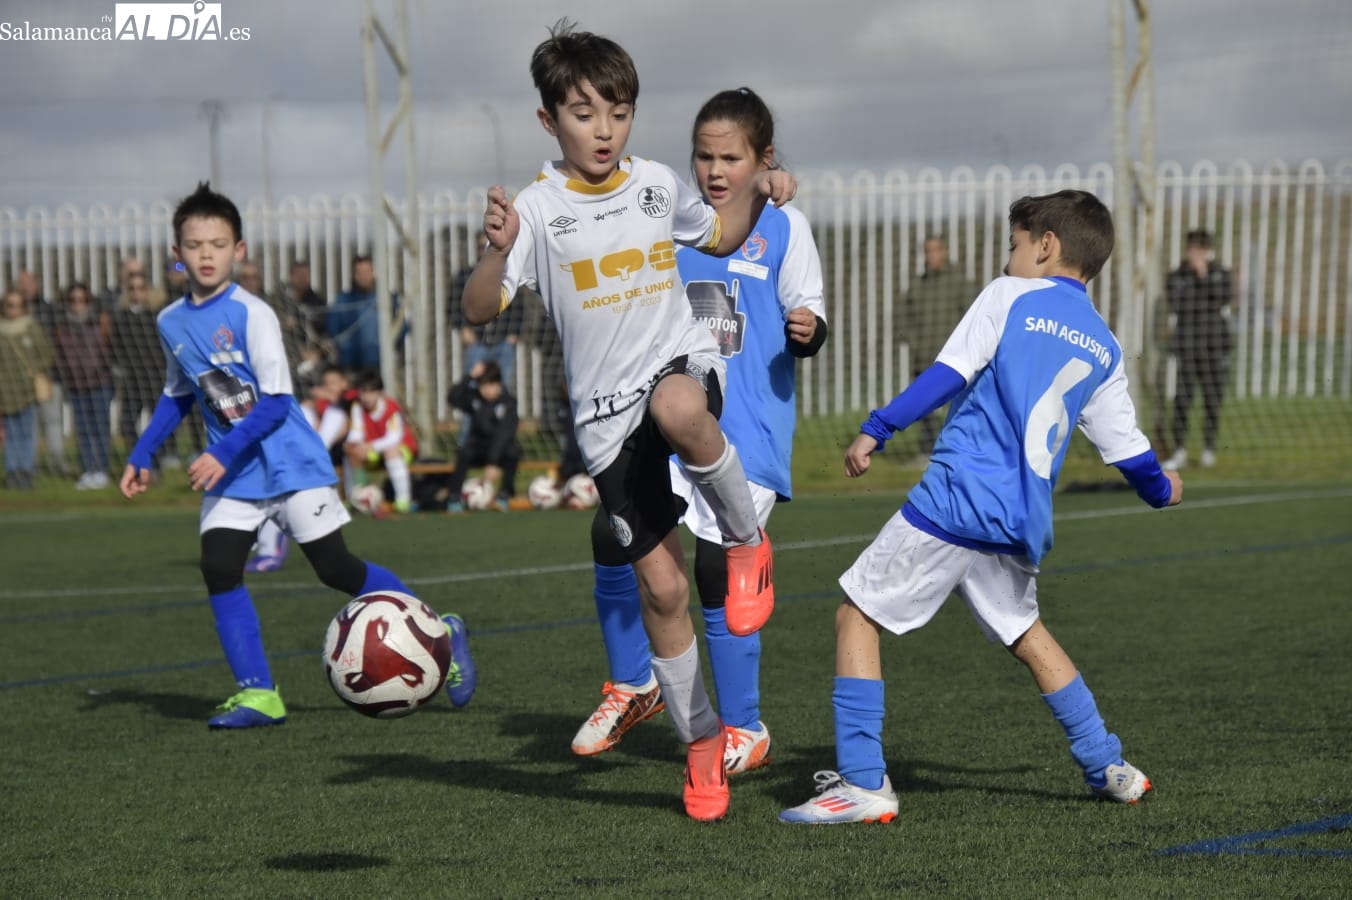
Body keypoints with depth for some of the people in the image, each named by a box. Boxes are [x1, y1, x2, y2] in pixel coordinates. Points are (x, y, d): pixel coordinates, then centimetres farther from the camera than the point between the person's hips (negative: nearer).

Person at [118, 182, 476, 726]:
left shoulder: (252, 314, -15)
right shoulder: (171, 322, 4)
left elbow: (275, 401, -19)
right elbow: (178, 395, 20)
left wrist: (224, 452, -27)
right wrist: (141, 456, 15)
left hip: (291, 463, -5)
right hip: (232, 473, 5)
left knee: (336, 570, -5)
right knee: (218, 570, -10)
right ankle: (258, 695, -6)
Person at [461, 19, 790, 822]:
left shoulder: (659, 183, 4)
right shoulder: (539, 208, -6)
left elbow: (718, 237, 24)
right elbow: (479, 312, -14)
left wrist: (762, 197, 7)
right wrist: (497, 251, -33)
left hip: (684, 362, 0)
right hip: (606, 411, 0)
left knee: (677, 409, -40)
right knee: (664, 587, 0)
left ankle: (748, 540, -13)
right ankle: (703, 742, 19)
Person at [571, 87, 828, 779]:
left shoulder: (784, 228, 0)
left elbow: (808, 320, -1)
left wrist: (807, 329, -22)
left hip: (747, 433, -4)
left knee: (716, 569, -8)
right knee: (613, 536, -12)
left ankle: (743, 729, 10)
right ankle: (633, 687, 11)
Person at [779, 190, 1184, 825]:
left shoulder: (1008, 298, 1)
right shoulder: (1103, 350, 17)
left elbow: (948, 374, -10)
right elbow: (1126, 446, 22)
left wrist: (876, 429, -10)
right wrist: (1161, 488, 42)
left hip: (955, 500, -6)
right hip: (1023, 522, 6)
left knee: (857, 615, 1)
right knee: (1024, 633, 27)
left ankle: (863, 784, -6)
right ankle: (1107, 769, 30)